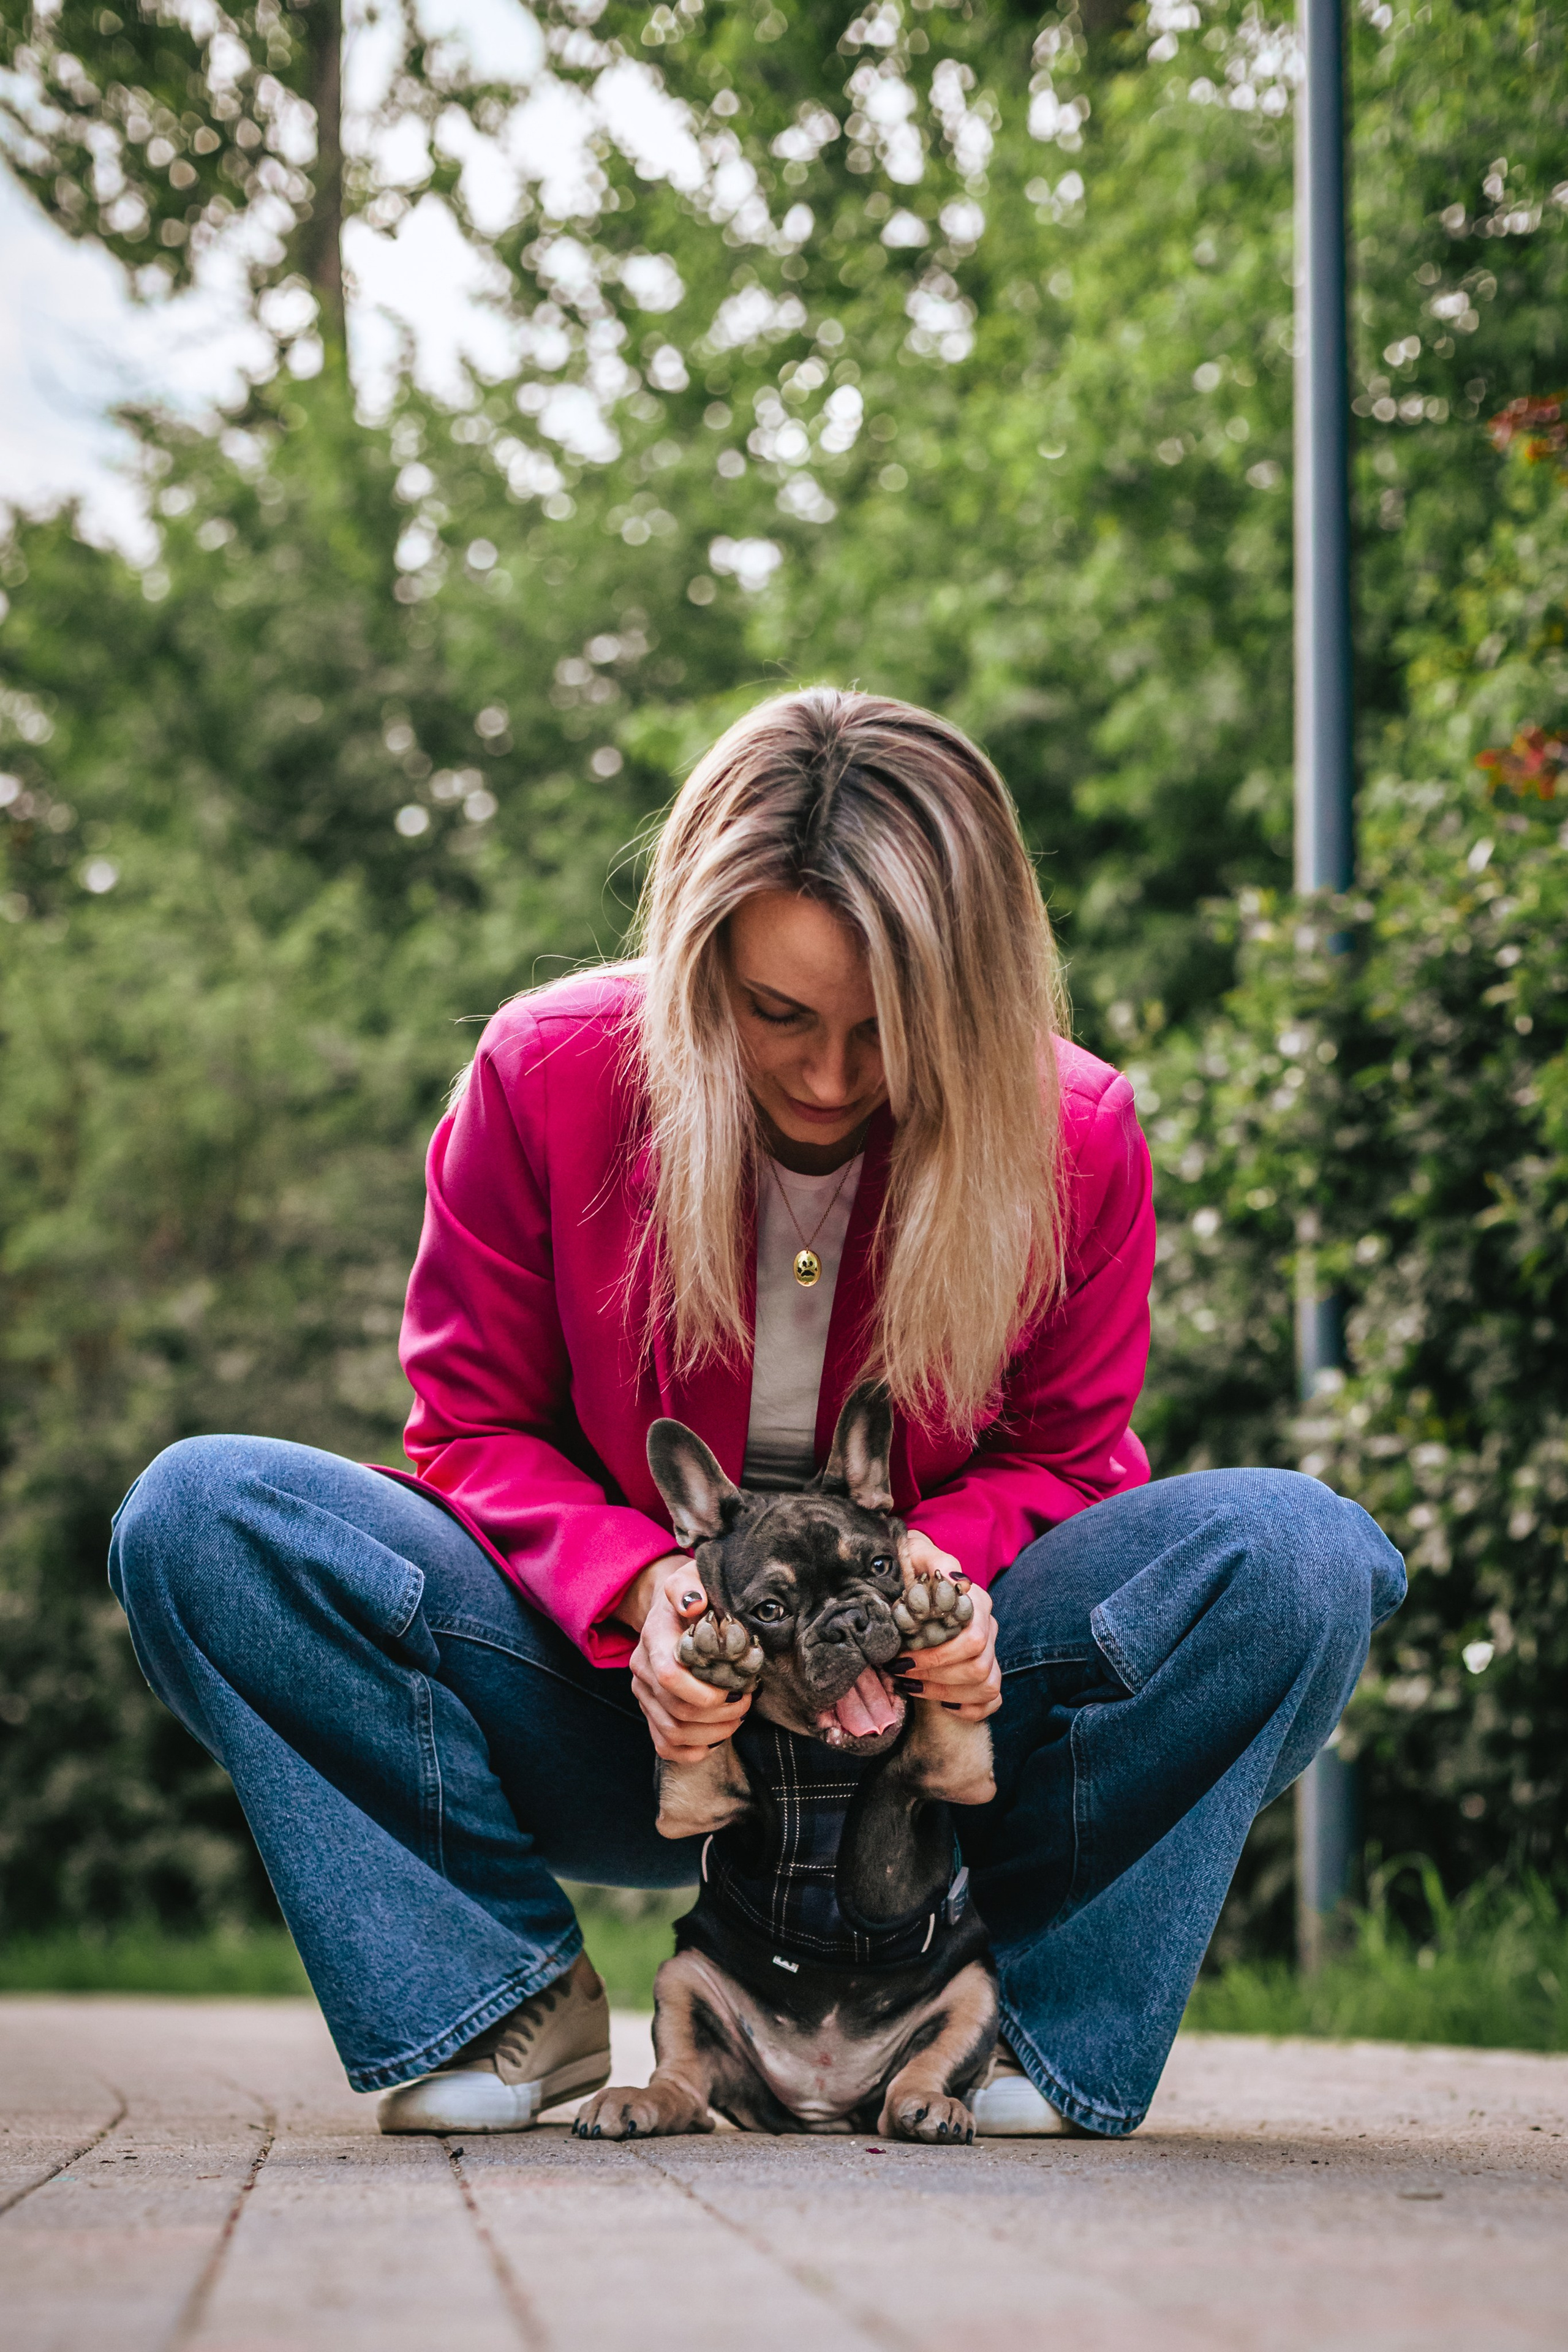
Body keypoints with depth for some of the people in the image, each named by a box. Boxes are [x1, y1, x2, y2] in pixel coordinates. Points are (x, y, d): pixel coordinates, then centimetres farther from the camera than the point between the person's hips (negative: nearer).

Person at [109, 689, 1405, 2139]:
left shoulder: (1075, 1132, -10)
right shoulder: (546, 1072, -11)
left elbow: (1058, 1456, 1)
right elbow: (476, 1430, -4)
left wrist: (946, 1565, -23)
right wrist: (635, 1589, -25)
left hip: (924, 1695, 0)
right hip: (613, 1696, 0)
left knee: (1296, 1552, -27)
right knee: (200, 1516, -24)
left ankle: (1036, 2026, -11)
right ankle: (509, 2005, -12)